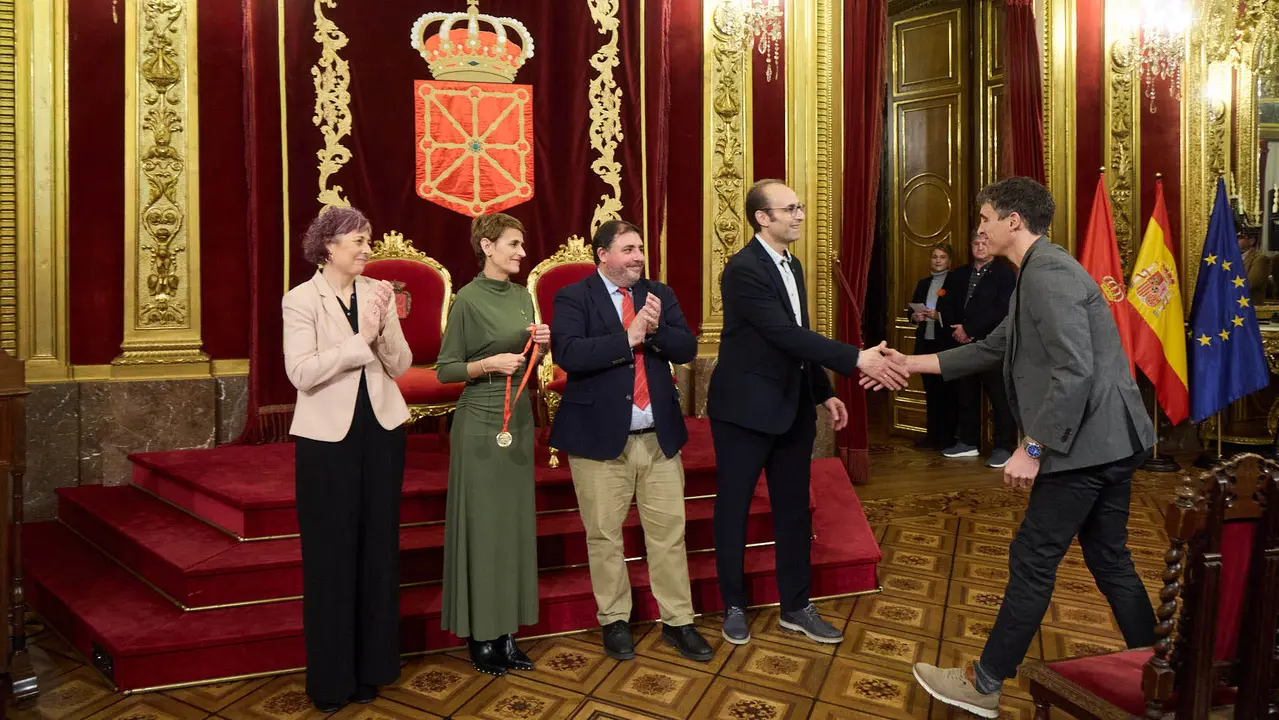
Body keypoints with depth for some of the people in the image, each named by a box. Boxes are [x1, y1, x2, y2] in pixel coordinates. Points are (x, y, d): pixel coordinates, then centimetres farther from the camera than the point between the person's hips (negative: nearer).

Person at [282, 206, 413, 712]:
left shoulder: (378, 293, 4)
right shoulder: (301, 300, -6)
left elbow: (400, 365, 1)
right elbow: (301, 372, -17)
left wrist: (384, 326, -15)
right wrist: (361, 339, -20)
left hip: (382, 431, 4)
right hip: (328, 438, -4)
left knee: (377, 548, 11)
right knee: (331, 555, 5)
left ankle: (370, 667, 26)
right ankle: (331, 678, 20)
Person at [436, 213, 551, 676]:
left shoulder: (522, 296, 10)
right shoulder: (468, 299, -10)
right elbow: (444, 369, -8)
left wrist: (539, 347, -2)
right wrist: (488, 364, -21)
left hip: (519, 416, 7)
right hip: (481, 421, -7)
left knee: (514, 521, 9)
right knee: (480, 523, 0)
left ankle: (506, 632, 18)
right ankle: (480, 635, 12)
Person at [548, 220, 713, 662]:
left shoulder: (659, 294, 10)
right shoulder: (574, 298, -4)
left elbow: (687, 349, 3)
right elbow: (567, 354, -19)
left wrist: (656, 329, -16)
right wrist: (628, 338, -19)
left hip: (660, 436, 4)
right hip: (601, 436, -3)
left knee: (669, 532, 8)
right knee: (604, 535, 8)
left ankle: (678, 622, 21)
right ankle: (615, 621, 25)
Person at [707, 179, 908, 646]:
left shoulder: (792, 265, 10)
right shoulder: (743, 270, -18)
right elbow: (787, 335, -26)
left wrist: (824, 393, 14)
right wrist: (857, 360, -30)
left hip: (792, 406, 8)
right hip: (746, 409, -8)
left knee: (794, 509, 13)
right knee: (734, 509, 8)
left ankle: (796, 607, 26)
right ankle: (734, 606, 24)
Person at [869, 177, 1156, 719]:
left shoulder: (1048, 272, -16)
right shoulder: (1039, 274, 18)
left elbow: (1074, 369, -25)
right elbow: (993, 349, 24)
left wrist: (1033, 448, -22)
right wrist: (913, 364, 22)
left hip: (1084, 445, -10)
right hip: (1108, 442, 10)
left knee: (1032, 562, -1)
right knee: (1110, 560, 17)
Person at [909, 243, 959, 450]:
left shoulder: (956, 282, -3)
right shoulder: (923, 283, 16)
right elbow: (912, 309, 17)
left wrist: (939, 316, -20)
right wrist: (915, 316, -4)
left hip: (947, 343, -5)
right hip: (925, 342, 6)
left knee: (947, 390, -2)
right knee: (930, 389, 9)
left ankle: (947, 437, 4)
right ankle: (932, 434, 16)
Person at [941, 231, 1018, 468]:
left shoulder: (1005, 274, -4)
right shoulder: (960, 274, 17)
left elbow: (1001, 310, -14)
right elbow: (950, 305, 15)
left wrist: (968, 329, -14)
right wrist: (956, 330, -4)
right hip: (965, 344, 6)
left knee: (1000, 398, -4)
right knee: (966, 395, 11)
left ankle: (1003, 447, 1)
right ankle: (969, 442, 21)